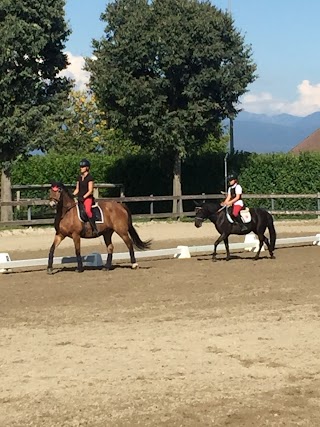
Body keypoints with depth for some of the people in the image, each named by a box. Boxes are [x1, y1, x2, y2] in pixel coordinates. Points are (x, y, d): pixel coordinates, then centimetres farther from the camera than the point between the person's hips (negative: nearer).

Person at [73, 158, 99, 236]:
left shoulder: (89, 177, -6)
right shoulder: (79, 177, 15)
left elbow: (90, 191, -11)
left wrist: (83, 197, -21)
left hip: (88, 197, -8)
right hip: (80, 198, 8)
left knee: (87, 210, -33)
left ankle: (95, 229, -33)